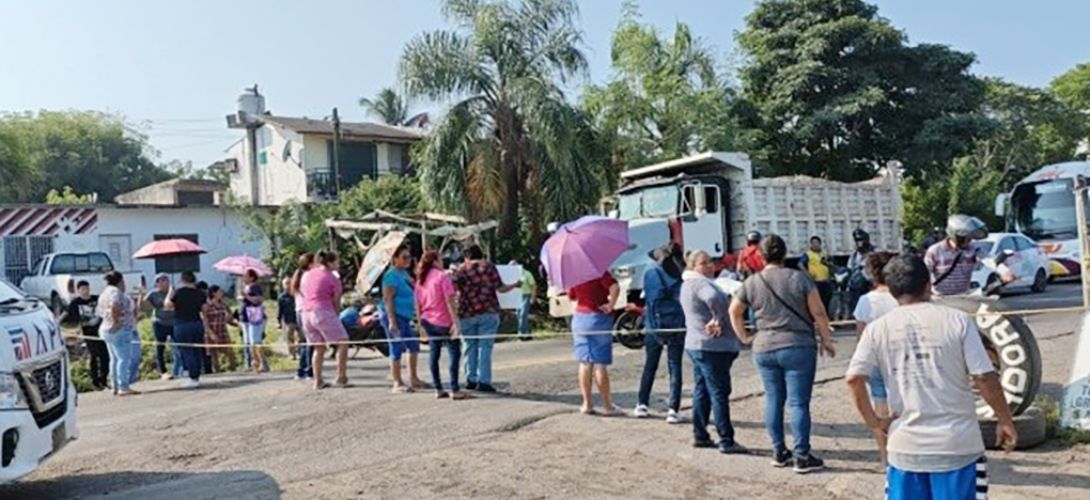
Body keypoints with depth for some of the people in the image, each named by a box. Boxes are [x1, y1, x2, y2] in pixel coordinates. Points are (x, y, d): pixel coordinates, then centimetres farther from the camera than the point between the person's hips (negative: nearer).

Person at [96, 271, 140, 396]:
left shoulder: (105, 293, 20)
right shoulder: (115, 291, -12)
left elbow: (99, 311, 20)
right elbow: (114, 306, -30)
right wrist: (116, 321, -22)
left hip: (106, 329, 10)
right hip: (119, 330, -10)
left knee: (115, 359, 14)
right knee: (124, 358, -10)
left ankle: (116, 387, 18)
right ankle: (123, 387, -12)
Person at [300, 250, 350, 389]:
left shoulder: (306, 275, 13)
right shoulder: (332, 278, -6)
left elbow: (302, 293, 20)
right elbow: (336, 301, -3)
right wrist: (335, 315, 10)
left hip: (306, 313, 8)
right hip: (324, 313, -7)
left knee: (319, 348, 17)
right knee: (342, 343, 2)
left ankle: (318, 381, 15)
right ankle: (341, 377, -3)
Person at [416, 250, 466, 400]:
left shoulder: (421, 280, 10)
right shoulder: (442, 276, -10)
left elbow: (418, 304, 13)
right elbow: (450, 301, -17)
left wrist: (421, 323, 20)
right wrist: (455, 322, -18)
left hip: (428, 321, 7)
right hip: (443, 322, -7)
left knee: (433, 353, 10)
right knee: (454, 353, -1)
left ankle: (438, 389, 12)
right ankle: (454, 390, -5)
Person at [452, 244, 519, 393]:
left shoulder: (461, 270, 4)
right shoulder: (489, 267, 2)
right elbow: (501, 289, 0)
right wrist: (515, 285, 15)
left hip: (467, 314, 1)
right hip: (488, 312, -1)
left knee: (469, 347, 12)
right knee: (485, 347, 0)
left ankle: (471, 380, 13)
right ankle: (483, 381, -3)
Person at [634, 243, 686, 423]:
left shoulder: (650, 272, 2)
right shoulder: (680, 272, 3)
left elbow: (648, 299, 0)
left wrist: (648, 322, 6)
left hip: (654, 324, 0)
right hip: (676, 324, 0)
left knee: (650, 366, 13)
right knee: (675, 367, 3)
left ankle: (642, 405, 16)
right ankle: (673, 410, -2)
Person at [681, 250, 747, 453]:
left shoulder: (688, 284, 16)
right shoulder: (699, 282, -16)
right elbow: (714, 298, -36)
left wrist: (716, 320, -4)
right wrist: (719, 321, -23)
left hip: (696, 344, 10)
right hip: (711, 347, -10)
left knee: (701, 391, 15)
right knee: (719, 393, -5)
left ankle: (700, 435, 22)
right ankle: (726, 441, -1)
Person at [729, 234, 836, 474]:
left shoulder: (751, 283, 3)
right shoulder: (799, 278, -7)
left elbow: (734, 311, 13)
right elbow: (818, 314, -5)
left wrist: (744, 337, 19)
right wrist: (826, 341, 5)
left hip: (763, 349, 3)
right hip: (798, 348, -3)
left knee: (773, 400, 13)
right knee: (798, 402, 1)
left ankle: (779, 452, 21)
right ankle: (802, 457, 6)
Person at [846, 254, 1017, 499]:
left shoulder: (878, 328, -2)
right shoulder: (958, 320, -5)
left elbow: (854, 378, -10)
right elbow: (985, 377, -7)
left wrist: (873, 421, 1)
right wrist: (1005, 420, 6)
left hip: (906, 445, 1)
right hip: (958, 444, -1)